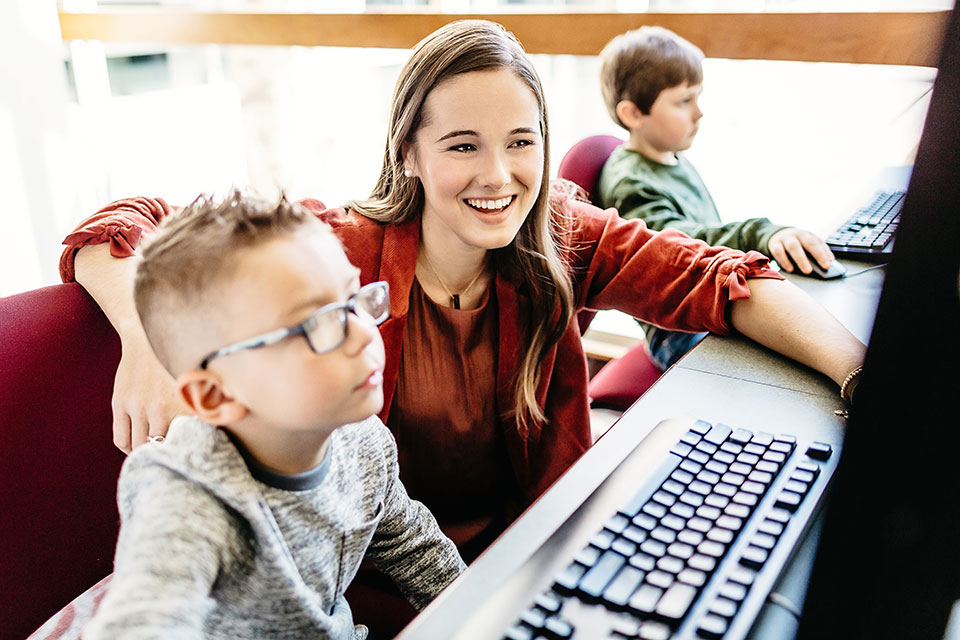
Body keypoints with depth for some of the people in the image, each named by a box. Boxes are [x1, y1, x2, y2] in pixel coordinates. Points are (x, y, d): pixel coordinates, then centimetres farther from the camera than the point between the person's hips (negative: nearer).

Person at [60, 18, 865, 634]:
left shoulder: (559, 237, -9)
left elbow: (719, 279, -14)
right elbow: (121, 231, -14)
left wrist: (869, 379, -27)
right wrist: (147, 338, -34)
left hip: (531, 530, 3)